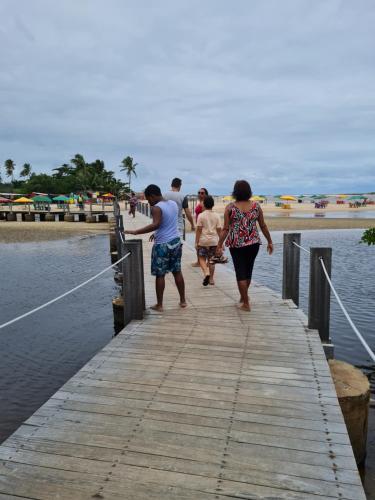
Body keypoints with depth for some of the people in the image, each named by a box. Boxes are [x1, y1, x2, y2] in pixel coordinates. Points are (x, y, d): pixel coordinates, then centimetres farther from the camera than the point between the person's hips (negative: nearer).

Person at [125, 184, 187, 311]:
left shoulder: (156, 208, -15)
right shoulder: (173, 203, 9)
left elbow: (156, 225, -30)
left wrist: (135, 232, -30)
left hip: (162, 244, -7)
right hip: (175, 241, 7)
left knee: (160, 275, 3)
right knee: (177, 272, 15)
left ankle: (159, 305, 11)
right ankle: (182, 300, 23)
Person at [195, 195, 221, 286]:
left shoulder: (201, 215, -6)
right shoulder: (217, 216, 1)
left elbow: (198, 230, -8)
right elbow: (219, 230, 1)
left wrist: (196, 242, -3)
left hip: (203, 241, -3)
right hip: (214, 241, 3)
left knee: (202, 258, 9)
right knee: (211, 259, 13)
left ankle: (206, 272, -16)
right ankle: (211, 279, 17)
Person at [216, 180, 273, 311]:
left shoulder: (230, 207, -6)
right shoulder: (256, 206, 2)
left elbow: (226, 229, -8)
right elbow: (263, 226, 6)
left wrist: (219, 246, -4)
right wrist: (269, 242, 16)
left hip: (237, 244, -3)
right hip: (253, 243, 3)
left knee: (241, 273, 5)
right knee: (248, 271, 19)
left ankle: (246, 303, 8)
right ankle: (243, 296, 38)